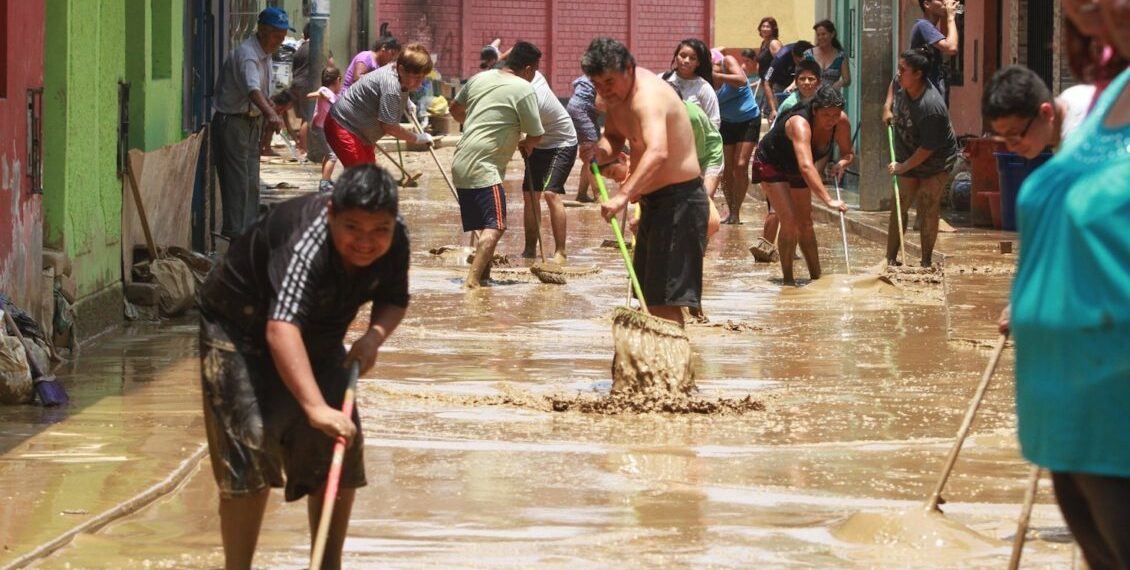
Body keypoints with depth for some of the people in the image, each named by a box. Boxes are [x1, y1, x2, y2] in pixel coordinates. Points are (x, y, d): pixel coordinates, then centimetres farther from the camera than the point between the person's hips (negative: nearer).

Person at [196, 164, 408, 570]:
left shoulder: (395, 242, -17)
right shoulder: (307, 243, -39)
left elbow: (394, 300, 2)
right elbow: (281, 328, -51)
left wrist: (374, 335, -22)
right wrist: (316, 407, -61)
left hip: (318, 341, 7)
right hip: (241, 332, -7)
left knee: (341, 451, 5)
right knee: (250, 457, -15)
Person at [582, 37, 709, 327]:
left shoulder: (647, 95, -26)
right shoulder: (617, 91, 5)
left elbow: (657, 152, -43)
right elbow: (614, 136, 19)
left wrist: (623, 195, -54)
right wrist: (601, 153, -5)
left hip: (679, 201, -11)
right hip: (655, 200, 11)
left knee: (664, 301, -17)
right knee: (649, 296, 18)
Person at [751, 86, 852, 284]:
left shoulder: (841, 122, -22)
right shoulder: (800, 124, -43)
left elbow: (847, 153, -5)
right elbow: (806, 166, -55)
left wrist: (841, 163, -29)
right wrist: (828, 200, -62)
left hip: (795, 170, 7)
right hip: (771, 164, -7)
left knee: (805, 223, 13)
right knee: (789, 222, -17)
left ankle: (817, 276, 22)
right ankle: (788, 279, -8)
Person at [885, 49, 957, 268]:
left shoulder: (931, 107, -35)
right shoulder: (901, 83, -12)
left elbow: (928, 148, -28)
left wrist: (904, 166, -19)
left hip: (936, 163, -6)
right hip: (908, 158, 6)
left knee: (928, 210, -5)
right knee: (899, 206, 3)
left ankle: (926, 261, 4)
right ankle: (890, 258, 7)